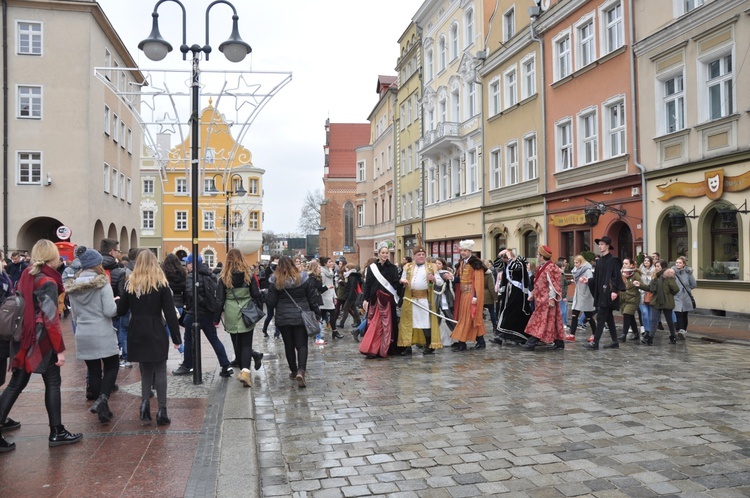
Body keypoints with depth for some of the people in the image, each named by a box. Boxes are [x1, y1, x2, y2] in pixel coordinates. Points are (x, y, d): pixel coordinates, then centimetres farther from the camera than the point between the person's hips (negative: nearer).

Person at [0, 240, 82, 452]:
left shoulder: (26, 276, 7)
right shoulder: (47, 282, -16)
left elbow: (24, 308, 14)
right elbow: (51, 320, -19)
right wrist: (60, 349, -15)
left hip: (23, 340, 7)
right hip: (42, 341, -7)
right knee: (53, 383, 6)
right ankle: (57, 432, 14)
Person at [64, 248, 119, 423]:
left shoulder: (72, 287, 7)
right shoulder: (102, 283, -10)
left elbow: (74, 314, 14)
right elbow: (110, 311, -14)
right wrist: (117, 303, 4)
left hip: (83, 335, 5)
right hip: (103, 334, -5)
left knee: (93, 371, 11)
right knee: (112, 366, 7)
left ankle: (102, 408, 16)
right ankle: (102, 399, -14)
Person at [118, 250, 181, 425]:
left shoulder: (130, 284, 3)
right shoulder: (161, 284, -4)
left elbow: (121, 311, 8)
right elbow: (170, 313, -8)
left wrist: (118, 301, 30)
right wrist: (176, 337, -3)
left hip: (137, 334, 3)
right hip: (156, 333, -3)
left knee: (146, 371, 15)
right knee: (160, 371, 5)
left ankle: (145, 402, -4)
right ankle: (162, 411, 1)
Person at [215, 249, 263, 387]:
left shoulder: (224, 277, 0)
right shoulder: (249, 275, -1)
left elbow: (220, 299, 1)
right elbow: (256, 295, 1)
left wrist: (216, 318, 7)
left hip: (231, 316, 1)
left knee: (237, 344, 14)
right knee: (246, 344, 0)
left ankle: (243, 370, 22)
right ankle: (245, 371, -17)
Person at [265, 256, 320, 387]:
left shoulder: (275, 282, -5)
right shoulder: (304, 279, -3)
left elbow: (271, 302, -4)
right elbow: (312, 300, 1)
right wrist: (317, 315, 10)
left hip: (283, 318, 0)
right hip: (301, 317, 0)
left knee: (289, 345, 13)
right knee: (302, 345, 2)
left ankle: (293, 371, 23)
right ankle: (301, 370, -16)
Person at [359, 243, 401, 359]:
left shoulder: (393, 268, 4)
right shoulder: (371, 268, 5)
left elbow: (395, 284, 1)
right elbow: (367, 284, 4)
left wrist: (400, 283, -19)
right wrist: (365, 299, -1)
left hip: (387, 300, 0)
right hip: (374, 300, 0)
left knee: (387, 324, 1)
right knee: (374, 324, -1)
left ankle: (384, 349, 8)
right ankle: (372, 349, 3)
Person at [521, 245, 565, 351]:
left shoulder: (551, 268, -16)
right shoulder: (542, 267, 14)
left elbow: (554, 285, -19)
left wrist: (552, 299, -21)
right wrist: (533, 294, 20)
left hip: (547, 300, -10)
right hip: (541, 299, 10)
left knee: (541, 320, -7)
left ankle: (532, 343, -7)